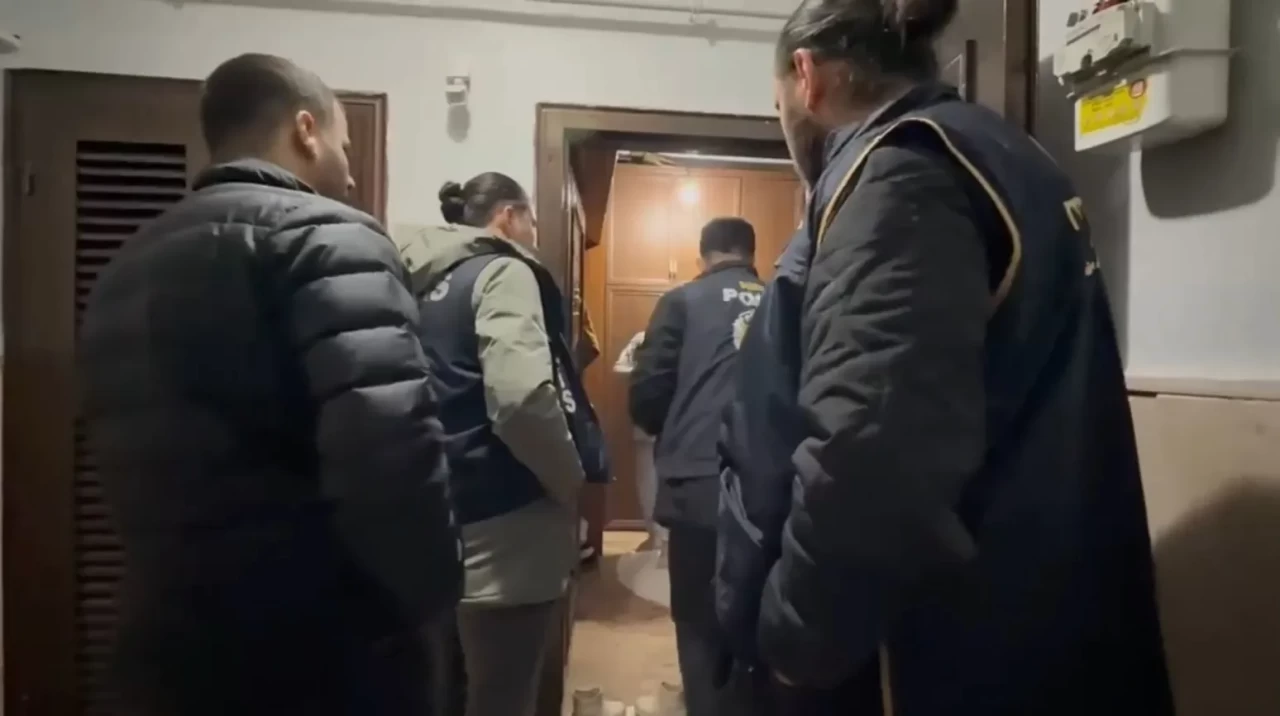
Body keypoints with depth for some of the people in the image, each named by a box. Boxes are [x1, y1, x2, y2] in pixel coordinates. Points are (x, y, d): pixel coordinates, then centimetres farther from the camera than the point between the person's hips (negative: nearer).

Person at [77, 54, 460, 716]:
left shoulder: (126, 271, 13)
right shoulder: (320, 236, -14)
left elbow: (137, 474, 17)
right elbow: (390, 454, -28)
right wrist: (428, 593, -12)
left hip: (167, 647, 8)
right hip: (322, 657, -7)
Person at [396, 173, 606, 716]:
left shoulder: (424, 281, 14)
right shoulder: (503, 272, -10)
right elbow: (521, 398, -26)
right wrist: (573, 482, -11)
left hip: (444, 515, 9)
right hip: (503, 527, -9)